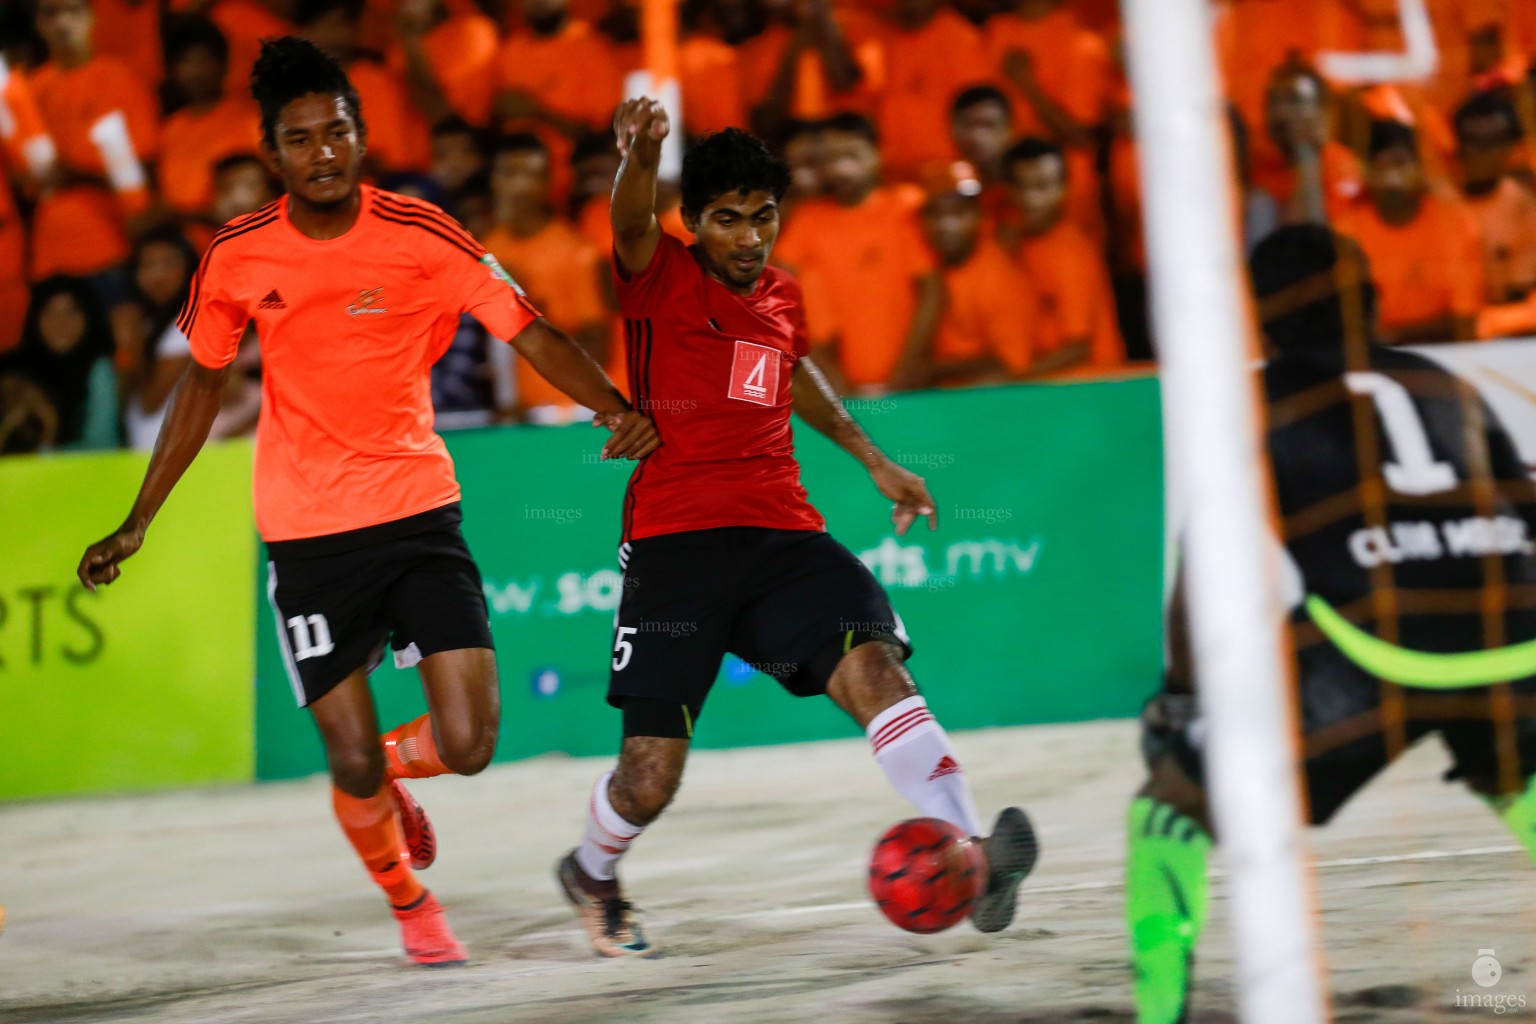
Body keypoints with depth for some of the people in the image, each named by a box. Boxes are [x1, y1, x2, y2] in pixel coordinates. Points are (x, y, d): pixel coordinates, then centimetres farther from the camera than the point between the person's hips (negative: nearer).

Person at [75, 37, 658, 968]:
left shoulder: (419, 235, -6)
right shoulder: (237, 259, -1)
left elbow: (530, 332, -9)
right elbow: (204, 385, 13)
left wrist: (611, 404, -28)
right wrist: (137, 524, 16)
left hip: (419, 513, 0)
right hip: (306, 534, 0)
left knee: (468, 745, -9)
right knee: (352, 763, -3)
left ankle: (391, 768, 29)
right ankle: (409, 903, 29)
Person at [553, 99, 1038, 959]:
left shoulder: (782, 295, 17)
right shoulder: (664, 279, -1)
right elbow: (632, 225, -25)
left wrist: (873, 459, 35)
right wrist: (641, 158, -47)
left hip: (783, 534, 4)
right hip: (676, 540, -4)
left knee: (873, 667, -24)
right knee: (650, 780, -4)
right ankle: (593, 876, 29)